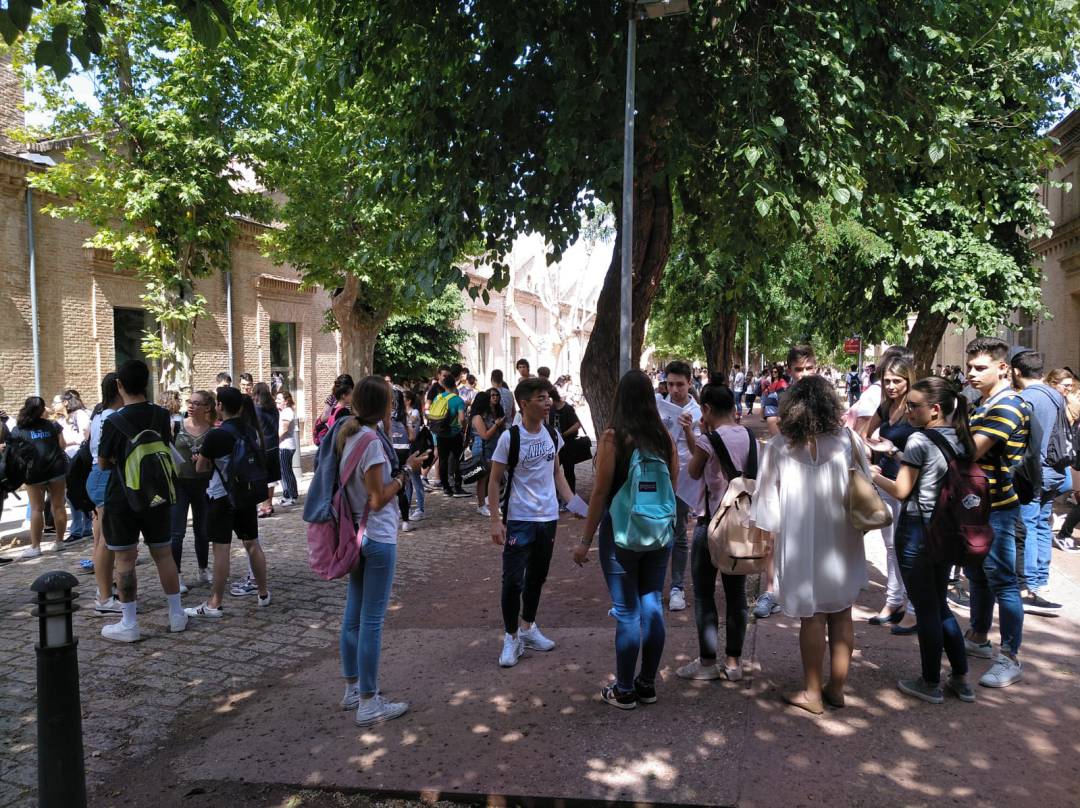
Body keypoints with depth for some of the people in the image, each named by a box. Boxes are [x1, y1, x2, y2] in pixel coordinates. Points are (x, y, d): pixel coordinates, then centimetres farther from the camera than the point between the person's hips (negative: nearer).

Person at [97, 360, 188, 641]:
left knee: (125, 559, 4)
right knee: (163, 554, 12)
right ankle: (176, 615, 19)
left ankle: (129, 624, 9)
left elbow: (103, 463, -3)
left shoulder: (113, 422, -15)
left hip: (122, 499, -4)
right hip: (156, 496, 4)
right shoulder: (162, 416, -3)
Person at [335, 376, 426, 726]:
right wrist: (406, 470, -11)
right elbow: (378, 500, -19)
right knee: (372, 620, -1)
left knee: (353, 614, 16)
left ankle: (353, 690, 30)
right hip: (378, 539, -9)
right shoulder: (371, 441, -21)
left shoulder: (347, 434, 6)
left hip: (356, 535, 9)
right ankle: (368, 704, 9)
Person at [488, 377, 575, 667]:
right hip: (519, 520, -5)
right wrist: (495, 520, -14)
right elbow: (494, 481, -9)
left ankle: (528, 627, 36)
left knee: (537, 577, 18)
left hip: (548, 517, 5)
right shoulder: (509, 438, -14)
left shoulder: (552, 434, 1)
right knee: (513, 580, -2)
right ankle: (511, 637, 15)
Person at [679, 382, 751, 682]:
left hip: (712, 522, -6)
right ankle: (733, 662, 18)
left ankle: (707, 662, 11)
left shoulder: (708, 440, -15)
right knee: (736, 593, 12)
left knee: (703, 594, 6)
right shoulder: (750, 437, 3)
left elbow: (694, 472, 1)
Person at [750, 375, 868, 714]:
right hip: (841, 542, 2)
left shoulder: (778, 446, -8)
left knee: (812, 617, 6)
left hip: (801, 544, -2)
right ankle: (836, 687, 22)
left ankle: (812, 693, 14)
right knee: (841, 615, 12)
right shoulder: (847, 440, -4)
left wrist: (767, 540, 7)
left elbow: (768, 500, -3)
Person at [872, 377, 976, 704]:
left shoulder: (919, 439, -15)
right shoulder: (960, 439, 7)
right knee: (940, 604, 19)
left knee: (926, 609, 4)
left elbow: (901, 491, -15)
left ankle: (931, 684, 15)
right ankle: (961, 679, 25)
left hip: (917, 530, -7)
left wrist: (874, 475, -1)